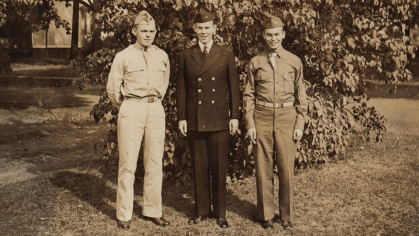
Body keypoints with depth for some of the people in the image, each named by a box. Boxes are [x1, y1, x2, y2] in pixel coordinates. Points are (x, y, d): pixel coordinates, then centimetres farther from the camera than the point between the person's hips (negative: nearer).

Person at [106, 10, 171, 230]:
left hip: (156, 110, 3)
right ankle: (124, 214, 11)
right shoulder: (123, 57, -3)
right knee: (128, 164, 0)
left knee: (155, 163, 7)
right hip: (131, 110, -3)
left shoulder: (162, 56, 6)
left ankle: (152, 210, 19)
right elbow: (113, 89, 4)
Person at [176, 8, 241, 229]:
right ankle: (201, 210, 21)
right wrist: (181, 117, 2)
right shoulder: (186, 56, 8)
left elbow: (234, 87, 5)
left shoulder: (226, 55, 5)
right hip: (194, 120, 1)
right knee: (199, 167, 8)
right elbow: (181, 89, 7)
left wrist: (235, 116, 0)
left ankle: (220, 213, 16)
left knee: (219, 168, 3)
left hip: (218, 120, -1)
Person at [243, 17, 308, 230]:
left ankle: (286, 215, 18)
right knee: (263, 168, 5)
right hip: (262, 118, 0)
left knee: (286, 168, 3)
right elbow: (248, 95, 6)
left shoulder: (294, 61, 5)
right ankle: (266, 214, 19)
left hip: (286, 117, 0)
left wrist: (300, 125, 1)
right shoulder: (255, 62, 5)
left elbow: (301, 96, 7)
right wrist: (250, 124, -1)